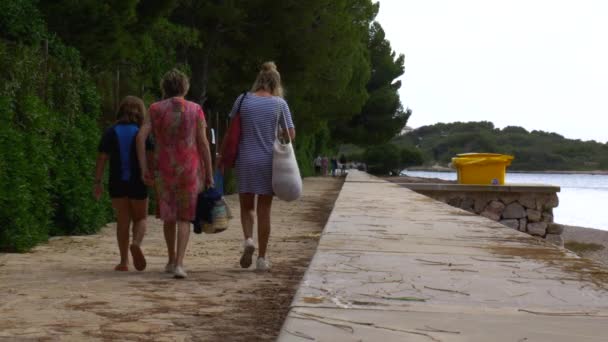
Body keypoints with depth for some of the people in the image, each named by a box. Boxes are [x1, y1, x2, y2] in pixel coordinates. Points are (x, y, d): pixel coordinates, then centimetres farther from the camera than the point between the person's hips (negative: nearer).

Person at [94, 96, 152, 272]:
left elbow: (102, 158, -3)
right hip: (138, 182, -1)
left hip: (117, 183, 1)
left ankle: (124, 261, 7)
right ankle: (136, 243, -18)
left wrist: (97, 182, -1)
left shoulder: (110, 132, 2)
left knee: (122, 221, 10)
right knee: (140, 218, 13)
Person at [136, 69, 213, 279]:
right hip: (190, 169, -1)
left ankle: (172, 260, 30)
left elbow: (141, 137, -8)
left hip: (164, 169, 1)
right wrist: (209, 173, 3)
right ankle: (179, 264, -11)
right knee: (184, 217, 4)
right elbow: (203, 143, -3)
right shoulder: (195, 110, 0)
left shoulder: (156, 109, 2)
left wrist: (144, 169, -5)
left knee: (169, 215, 20)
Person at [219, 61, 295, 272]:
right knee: (264, 209, 7)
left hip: (245, 160, 1)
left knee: (246, 206, 16)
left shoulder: (243, 100, -1)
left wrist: (223, 156, 11)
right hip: (268, 161, 0)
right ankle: (262, 258, 8)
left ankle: (248, 239, -11)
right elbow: (290, 134, -1)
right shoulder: (279, 104, -3)